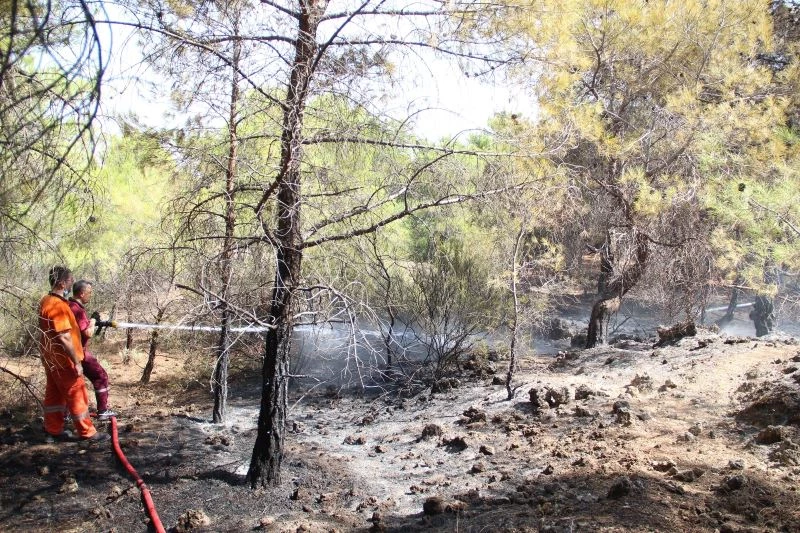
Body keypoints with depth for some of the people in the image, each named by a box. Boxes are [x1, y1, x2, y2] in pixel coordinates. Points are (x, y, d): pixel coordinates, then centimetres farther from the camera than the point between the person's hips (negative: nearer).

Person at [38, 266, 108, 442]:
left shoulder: (46, 301, 7)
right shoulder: (58, 305, -24)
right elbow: (64, 338, -27)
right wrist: (76, 362, -23)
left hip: (51, 358, 10)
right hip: (63, 359, -10)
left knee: (54, 393, 16)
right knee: (77, 394, -1)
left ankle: (53, 430, 25)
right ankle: (87, 432, 6)